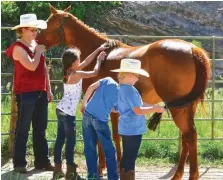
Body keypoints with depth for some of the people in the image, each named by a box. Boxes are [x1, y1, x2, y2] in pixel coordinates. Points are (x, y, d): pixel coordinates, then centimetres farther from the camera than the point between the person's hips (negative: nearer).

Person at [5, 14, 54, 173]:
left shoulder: (37, 45, 11)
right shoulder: (18, 48, -11)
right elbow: (32, 66, -24)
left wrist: (48, 90, 14)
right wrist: (39, 51, -11)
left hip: (41, 92, 7)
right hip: (25, 93, -7)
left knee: (40, 129, 12)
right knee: (23, 129, -1)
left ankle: (42, 161, 19)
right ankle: (19, 163, 5)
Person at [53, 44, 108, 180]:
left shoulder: (69, 72, 9)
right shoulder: (76, 74, -16)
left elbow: (86, 62, 16)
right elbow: (95, 73, -8)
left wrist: (98, 50, 17)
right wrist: (100, 59, 7)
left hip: (61, 110, 9)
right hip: (68, 112, -9)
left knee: (60, 139, 11)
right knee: (71, 140, -2)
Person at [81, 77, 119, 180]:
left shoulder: (107, 80, 10)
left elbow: (91, 88, 1)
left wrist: (83, 104, 9)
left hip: (88, 114, 3)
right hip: (101, 119, -3)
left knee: (90, 148, 11)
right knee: (109, 151, 9)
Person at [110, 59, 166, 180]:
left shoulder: (121, 88, 10)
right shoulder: (130, 90, -20)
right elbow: (138, 110, -22)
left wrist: (153, 106, 9)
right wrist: (155, 109, -12)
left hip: (126, 128, 10)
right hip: (133, 129, -10)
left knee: (126, 157, 16)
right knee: (131, 158, -3)